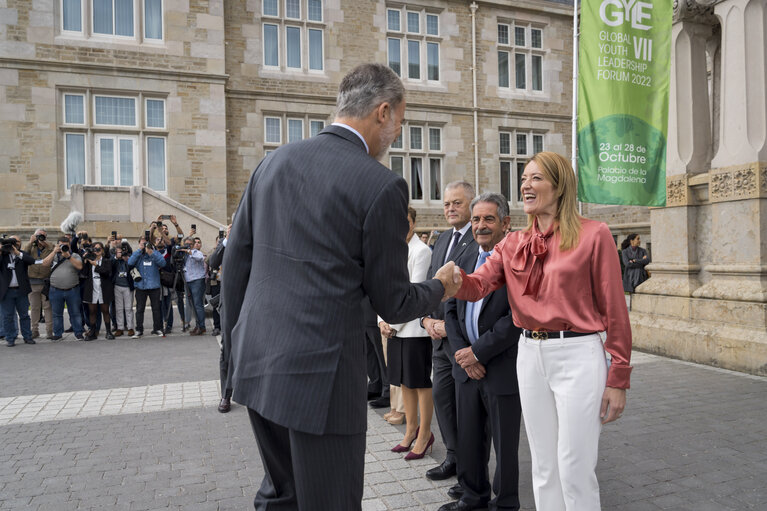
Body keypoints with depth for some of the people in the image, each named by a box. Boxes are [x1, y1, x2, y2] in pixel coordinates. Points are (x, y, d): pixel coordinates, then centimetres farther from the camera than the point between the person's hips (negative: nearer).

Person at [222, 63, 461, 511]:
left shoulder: (274, 162, 5)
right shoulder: (382, 186, -14)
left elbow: (236, 260, 9)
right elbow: (393, 303, -7)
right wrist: (441, 287, 13)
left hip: (256, 363, 7)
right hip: (320, 374, -6)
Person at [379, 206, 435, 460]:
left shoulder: (421, 251, -10)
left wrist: (395, 323, -11)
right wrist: (382, 320, 1)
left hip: (415, 327, -7)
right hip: (394, 328, 7)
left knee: (421, 382, 2)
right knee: (404, 381, 15)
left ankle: (424, 434, 16)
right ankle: (411, 429, 30)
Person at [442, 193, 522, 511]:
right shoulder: (467, 256, 8)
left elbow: (517, 317, -20)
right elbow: (451, 308, 8)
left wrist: (478, 351, -16)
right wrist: (462, 354, -4)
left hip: (503, 368, -6)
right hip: (467, 366, 6)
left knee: (504, 445, 11)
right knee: (468, 440, 18)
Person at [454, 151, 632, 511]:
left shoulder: (593, 234, -6)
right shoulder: (514, 243, 9)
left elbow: (613, 309, -7)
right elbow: (478, 285, -4)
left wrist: (618, 378, -8)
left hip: (578, 354, -5)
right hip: (530, 355, 5)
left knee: (574, 468, 3)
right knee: (543, 467, 16)